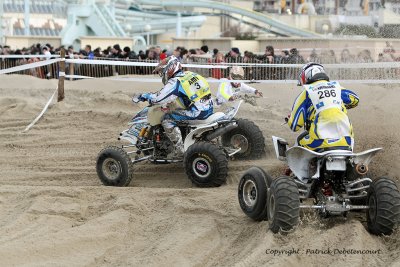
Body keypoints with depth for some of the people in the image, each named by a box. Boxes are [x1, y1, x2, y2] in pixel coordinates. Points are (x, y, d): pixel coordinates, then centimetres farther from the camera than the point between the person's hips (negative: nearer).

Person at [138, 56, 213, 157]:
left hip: (197, 113, -9)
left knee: (167, 119, -4)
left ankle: (180, 148, -8)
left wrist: (146, 96, 6)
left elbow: (158, 99, -14)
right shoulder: (190, 75, 16)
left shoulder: (175, 82, -9)